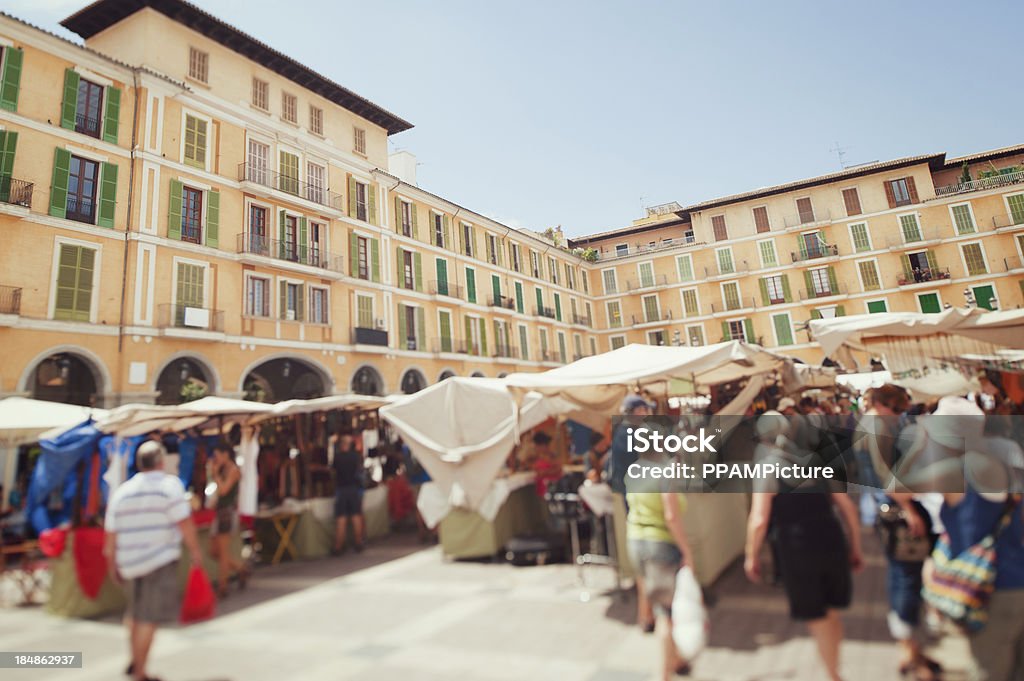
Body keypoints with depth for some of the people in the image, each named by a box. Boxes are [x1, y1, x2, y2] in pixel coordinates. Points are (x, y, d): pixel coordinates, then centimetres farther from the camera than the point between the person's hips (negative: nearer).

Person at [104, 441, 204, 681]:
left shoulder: (121, 492, 6)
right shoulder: (170, 485, -11)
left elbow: (110, 534, 9)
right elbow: (185, 523, -15)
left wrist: (112, 565, 20)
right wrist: (195, 551, -3)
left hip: (130, 561, 6)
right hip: (160, 560, -6)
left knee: (135, 611, 25)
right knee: (150, 618, 1)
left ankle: (135, 661, 31)